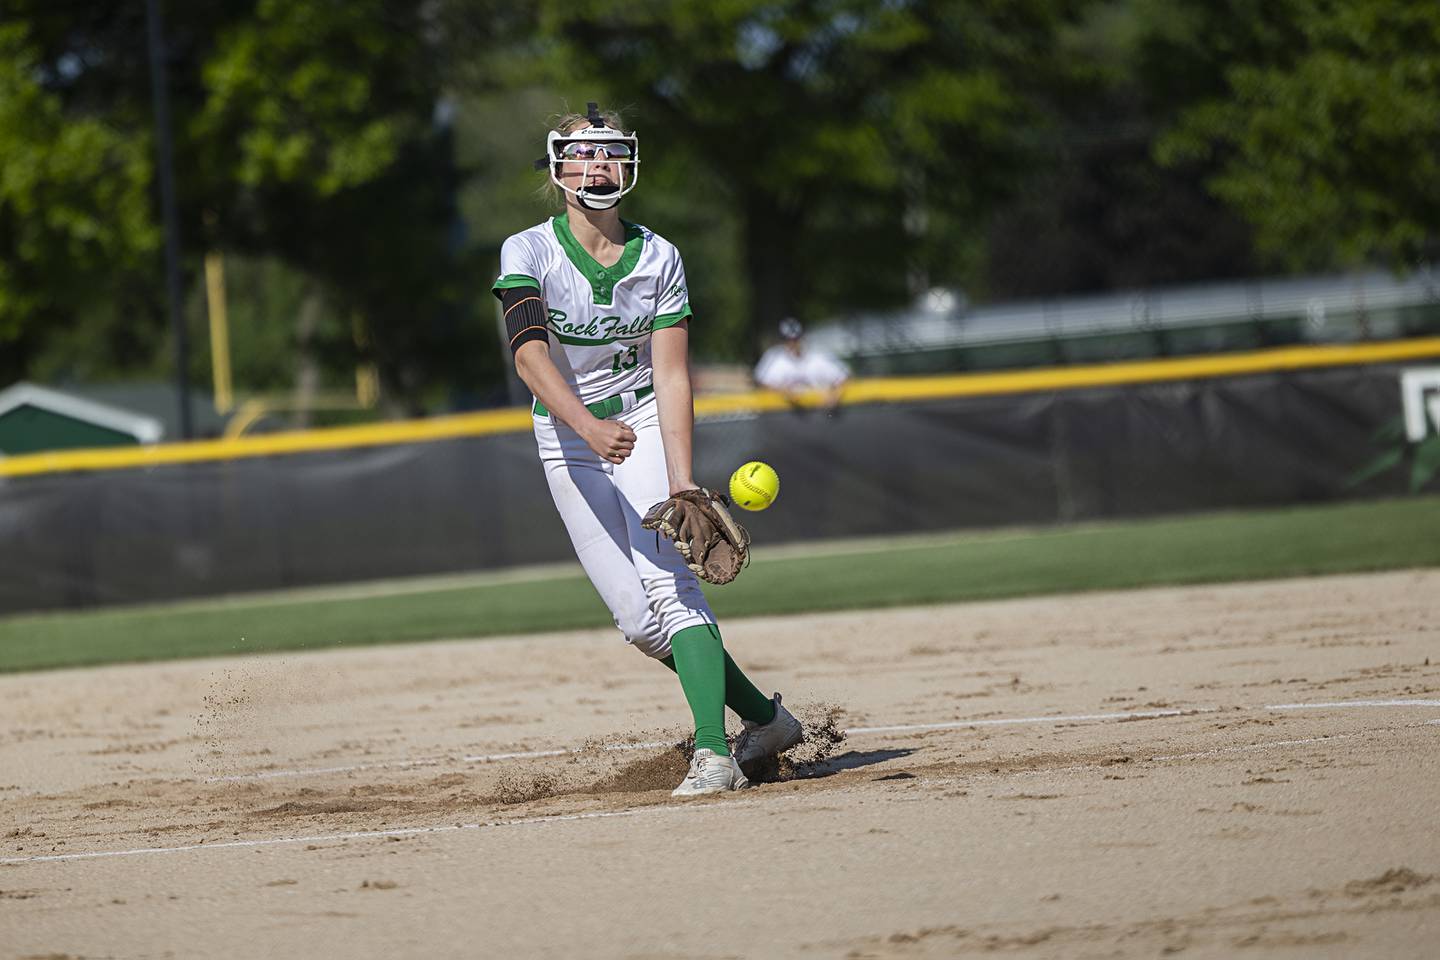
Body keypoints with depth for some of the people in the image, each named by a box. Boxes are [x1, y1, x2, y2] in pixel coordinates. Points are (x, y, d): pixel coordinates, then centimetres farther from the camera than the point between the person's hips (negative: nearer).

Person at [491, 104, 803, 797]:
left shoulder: (658, 257, -6)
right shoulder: (528, 252, -11)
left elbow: (670, 377, -11)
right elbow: (529, 354, -27)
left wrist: (681, 481, -24)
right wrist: (590, 428, -45)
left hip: (643, 424, -1)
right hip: (565, 434, 1)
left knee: (665, 579, -23)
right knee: (637, 619, -4)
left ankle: (713, 753, -31)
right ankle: (764, 716, 12)